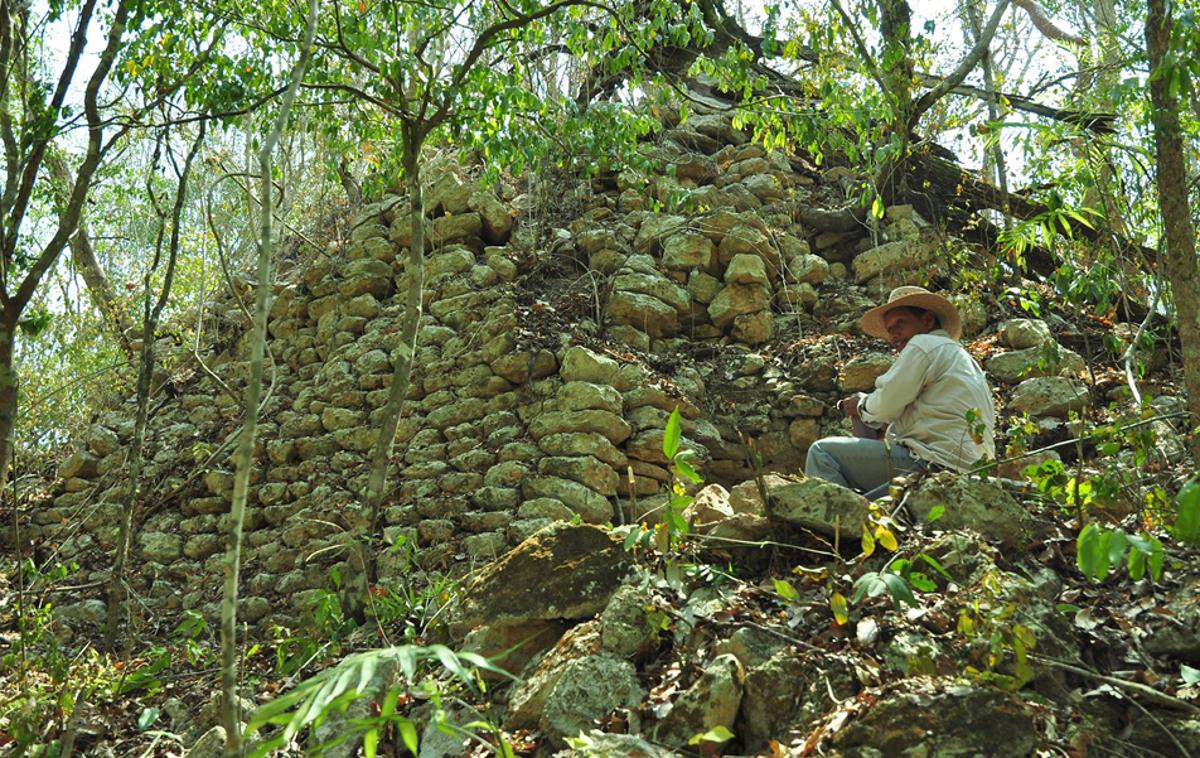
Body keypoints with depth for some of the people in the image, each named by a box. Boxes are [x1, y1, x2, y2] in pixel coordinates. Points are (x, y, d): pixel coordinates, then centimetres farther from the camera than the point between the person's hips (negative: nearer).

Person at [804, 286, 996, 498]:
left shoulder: (925, 344, -1)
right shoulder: (961, 356, 30)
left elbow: (886, 405, -8)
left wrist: (862, 404, 12)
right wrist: (891, 429, 18)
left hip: (931, 465, -10)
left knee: (822, 451, -8)